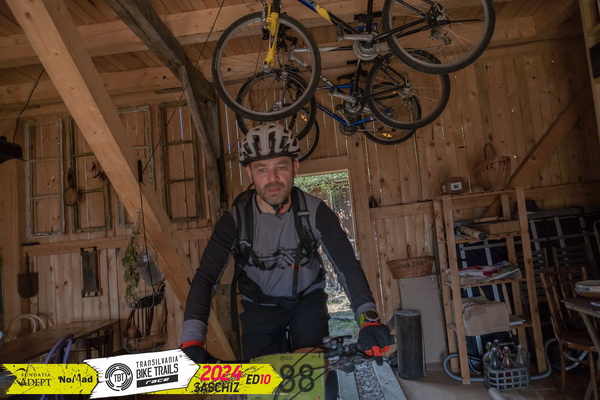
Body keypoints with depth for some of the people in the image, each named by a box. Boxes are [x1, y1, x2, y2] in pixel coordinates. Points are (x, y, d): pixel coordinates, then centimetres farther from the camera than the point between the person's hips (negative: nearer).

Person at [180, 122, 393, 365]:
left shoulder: (314, 211, -21)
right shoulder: (235, 219, -21)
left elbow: (347, 266, -25)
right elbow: (205, 278, -24)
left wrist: (368, 318, -40)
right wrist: (191, 340, -36)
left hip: (307, 299, 0)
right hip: (260, 307, 1)